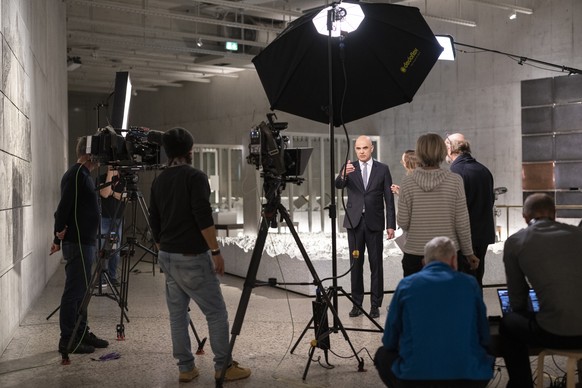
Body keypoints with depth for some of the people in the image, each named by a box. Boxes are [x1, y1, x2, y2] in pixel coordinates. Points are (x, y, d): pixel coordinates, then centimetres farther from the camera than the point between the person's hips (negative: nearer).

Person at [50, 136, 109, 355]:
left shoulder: (82, 175, 15)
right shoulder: (77, 175, -15)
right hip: (78, 243, -10)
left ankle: (81, 334, 23)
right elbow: (64, 205, -22)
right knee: (74, 292, -4)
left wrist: (59, 235, 19)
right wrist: (60, 231, -12)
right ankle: (68, 341, 2)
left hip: (84, 242, 10)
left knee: (80, 291, 14)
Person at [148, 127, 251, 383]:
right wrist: (215, 251, -15)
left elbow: (154, 222, 15)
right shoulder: (195, 176, -12)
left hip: (167, 256, 8)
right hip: (192, 257, -8)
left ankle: (186, 368, 15)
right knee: (216, 313, 1)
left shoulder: (158, 181, 10)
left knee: (177, 314, 11)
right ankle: (223, 367, 7)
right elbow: (203, 218, -20)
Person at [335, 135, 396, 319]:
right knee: (356, 264, 6)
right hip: (354, 221, 1)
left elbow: (389, 199, 1)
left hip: (374, 222, -1)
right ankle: (357, 303, 14)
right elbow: (338, 185, -15)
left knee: (376, 264, 3)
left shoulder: (382, 169, 2)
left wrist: (391, 224, -4)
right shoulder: (349, 168, 5)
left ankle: (375, 304, 11)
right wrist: (343, 174, -38)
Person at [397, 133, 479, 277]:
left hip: (415, 256, 0)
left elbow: (403, 222, -4)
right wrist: (468, 253, 8)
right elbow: (462, 223, -4)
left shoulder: (408, 182, -5)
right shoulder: (454, 181, -6)